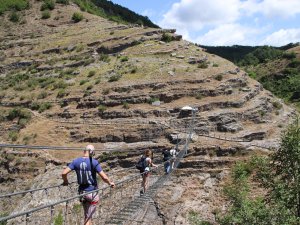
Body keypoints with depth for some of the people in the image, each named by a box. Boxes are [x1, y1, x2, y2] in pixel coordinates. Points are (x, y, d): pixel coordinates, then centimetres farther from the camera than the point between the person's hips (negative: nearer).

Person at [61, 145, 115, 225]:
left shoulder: (76, 161, -4)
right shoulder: (94, 162, -15)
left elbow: (64, 173, -9)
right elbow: (104, 177, -19)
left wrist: (65, 181, 12)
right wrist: (110, 183, 1)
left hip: (82, 192, 4)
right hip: (92, 192, -4)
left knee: (87, 215, 21)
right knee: (88, 216, 9)